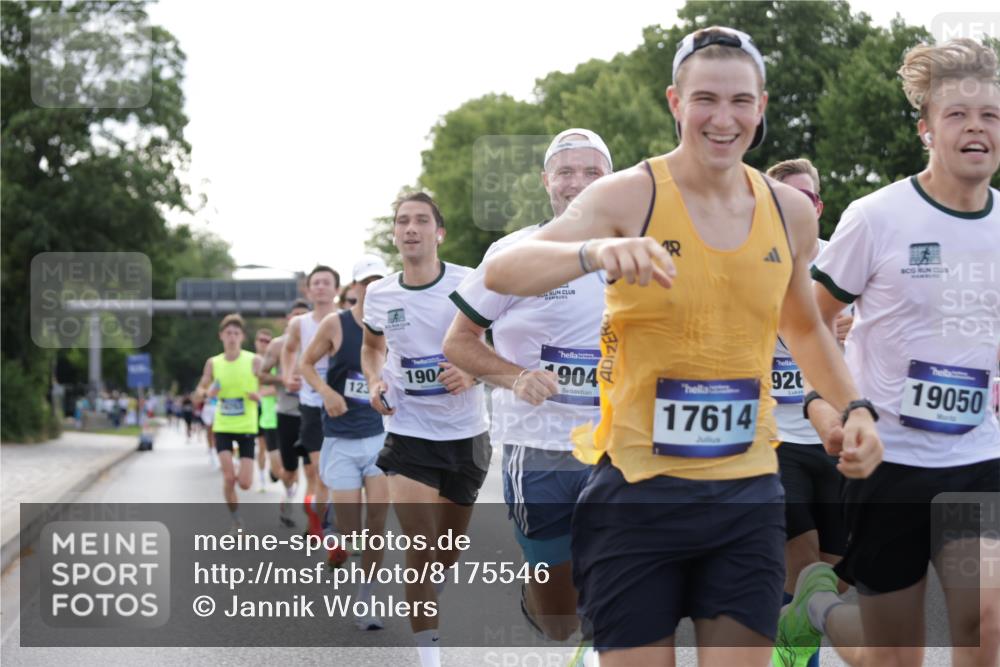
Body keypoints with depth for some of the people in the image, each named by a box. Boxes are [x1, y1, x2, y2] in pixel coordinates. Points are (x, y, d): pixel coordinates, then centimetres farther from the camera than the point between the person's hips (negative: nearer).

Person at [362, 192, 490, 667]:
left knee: (449, 550, 15)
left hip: (464, 433, 0)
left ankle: (423, 604, 46)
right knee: (420, 549, -12)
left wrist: (474, 373, -21)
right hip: (408, 434, 0)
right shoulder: (379, 295, 0)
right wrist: (375, 382, 0)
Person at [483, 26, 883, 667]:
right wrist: (595, 252, -43)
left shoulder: (790, 211, 5)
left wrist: (854, 407, 7)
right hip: (639, 493, -3)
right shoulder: (630, 196, -9)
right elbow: (501, 271, -24)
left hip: (749, 495, 4)